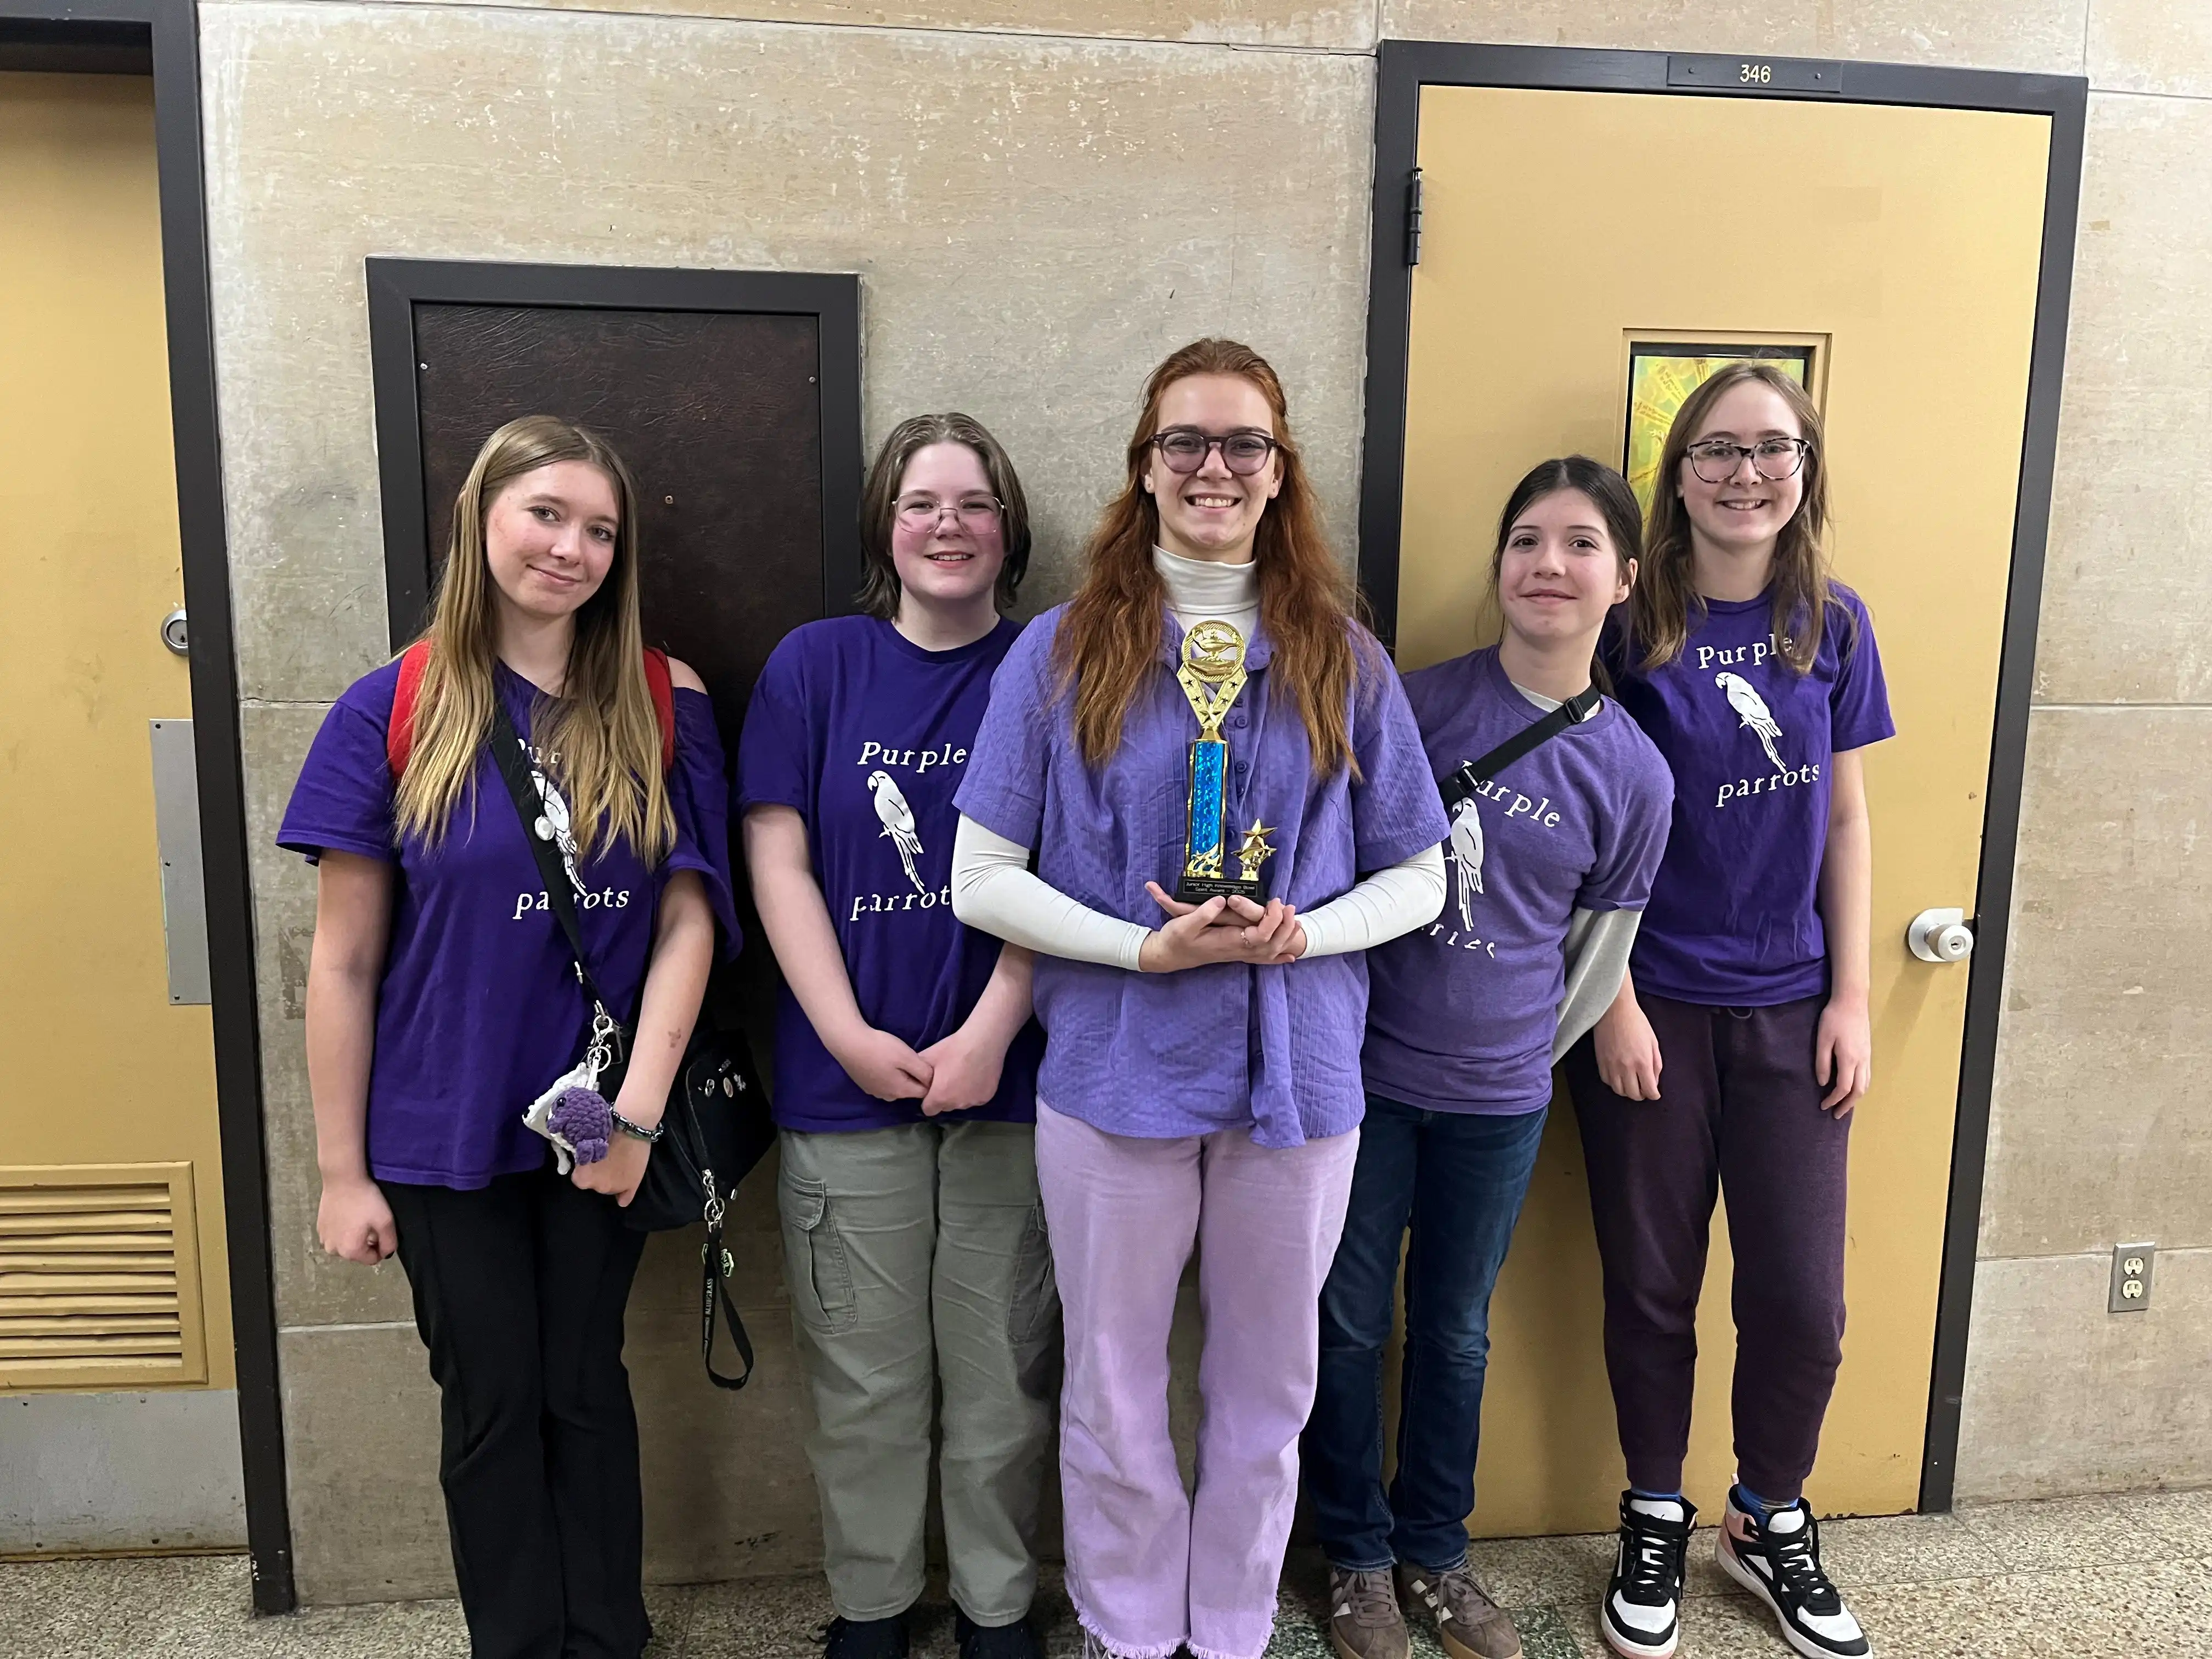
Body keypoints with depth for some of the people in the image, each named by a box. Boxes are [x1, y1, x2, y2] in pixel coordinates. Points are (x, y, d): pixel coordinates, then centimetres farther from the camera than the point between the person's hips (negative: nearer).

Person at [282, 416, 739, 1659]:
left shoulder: (663, 708, -4)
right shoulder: (392, 713, -8)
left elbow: (688, 919, -6)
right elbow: (344, 961, -5)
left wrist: (639, 1108, -16)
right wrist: (342, 1172, -3)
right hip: (447, 1135, -1)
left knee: (586, 1388, 15)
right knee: (493, 1402, 13)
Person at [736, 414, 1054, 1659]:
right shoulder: (816, 664, 4)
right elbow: (779, 862, 0)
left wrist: (988, 1036, -13)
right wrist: (852, 1037, -8)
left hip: (1010, 1079, 0)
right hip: (846, 1080, 0)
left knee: (1003, 1370, 11)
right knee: (865, 1379, 11)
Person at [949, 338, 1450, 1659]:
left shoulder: (1345, 662, 3)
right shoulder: (1064, 653, -2)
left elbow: (1418, 880, 6)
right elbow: (983, 878, -4)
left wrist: (1301, 932, -13)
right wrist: (1147, 947, -16)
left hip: (1298, 1078, 2)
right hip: (1116, 1072, -1)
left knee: (1267, 1389, 16)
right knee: (1115, 1395, 13)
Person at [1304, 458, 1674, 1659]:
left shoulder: (1633, 776, -4)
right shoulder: (1417, 703, -9)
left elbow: (1596, 959, 7)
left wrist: (1515, 1054, 10)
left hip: (1497, 1100, 1)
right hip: (1365, 1073, -1)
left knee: (1454, 1333, 17)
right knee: (1349, 1323, 11)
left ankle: (1432, 1551, 39)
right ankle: (1356, 1556, 33)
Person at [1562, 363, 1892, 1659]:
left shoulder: (1834, 625, 3)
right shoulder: (1632, 626, -6)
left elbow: (1845, 821, 6)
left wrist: (1850, 999, 2)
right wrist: (1614, 1003, -9)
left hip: (1790, 1006, 3)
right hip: (1651, 1004, -2)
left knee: (1803, 1297, 6)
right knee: (1652, 1285, 10)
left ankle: (1771, 1524, 32)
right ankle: (1657, 1524, 31)